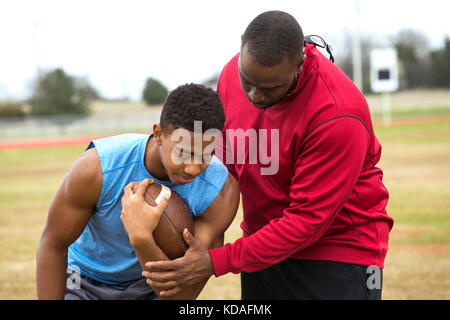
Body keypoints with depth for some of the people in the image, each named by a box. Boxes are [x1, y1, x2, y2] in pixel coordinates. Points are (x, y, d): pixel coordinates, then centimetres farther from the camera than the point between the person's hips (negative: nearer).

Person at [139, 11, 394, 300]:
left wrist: (217, 262, -25)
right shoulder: (233, 73, -6)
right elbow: (226, 159, 10)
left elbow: (308, 219, -24)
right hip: (263, 249, 6)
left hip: (337, 258, -6)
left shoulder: (338, 116, -28)